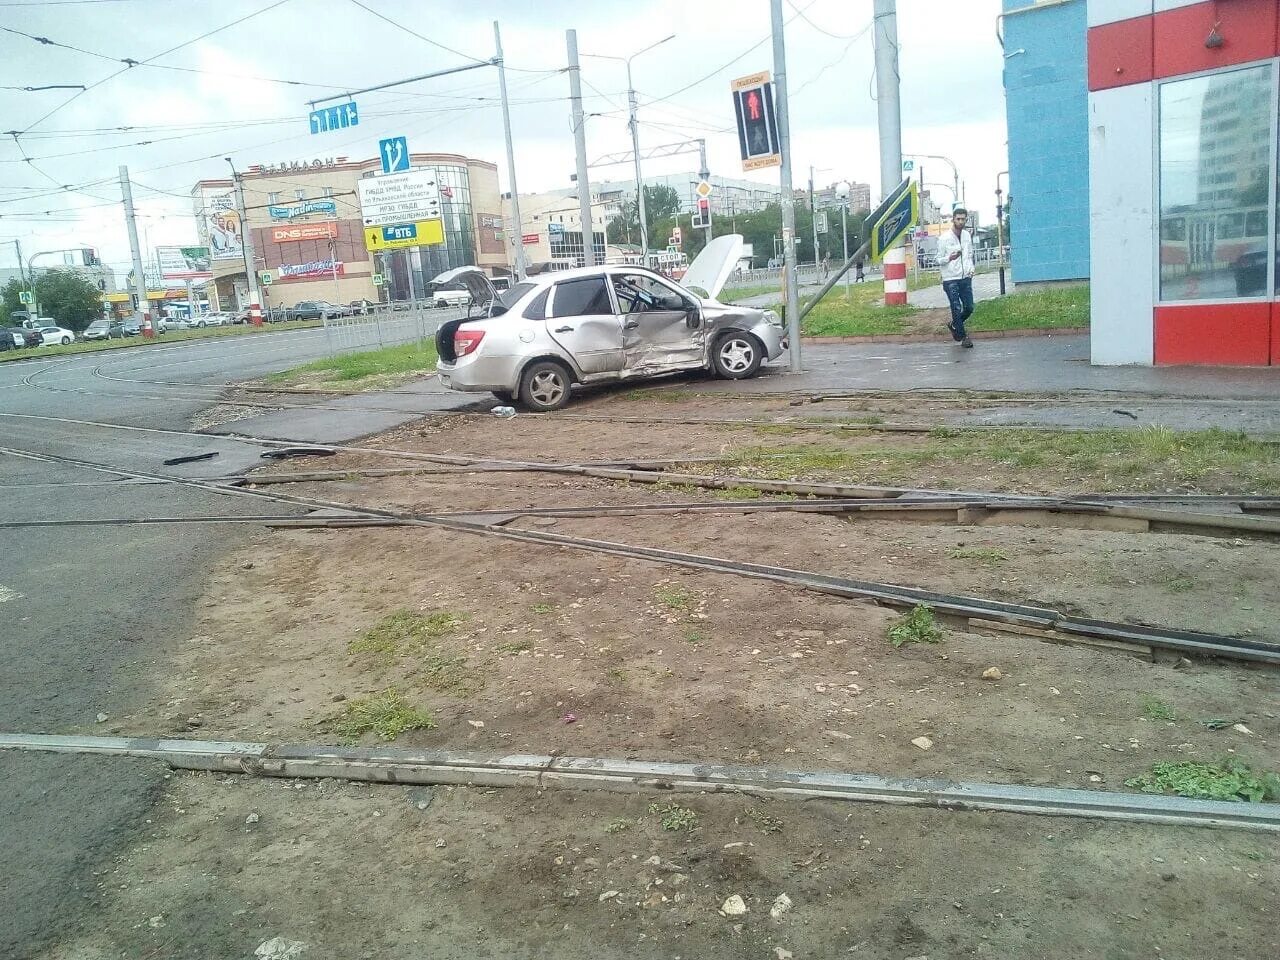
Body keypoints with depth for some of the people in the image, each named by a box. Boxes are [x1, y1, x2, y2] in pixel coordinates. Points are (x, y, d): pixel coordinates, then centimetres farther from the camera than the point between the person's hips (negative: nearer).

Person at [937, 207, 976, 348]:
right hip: (950, 279, -5)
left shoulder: (967, 236, 9)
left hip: (966, 278, 5)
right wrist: (949, 258, -25)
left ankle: (954, 325, 30)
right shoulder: (944, 238, -8)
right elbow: (939, 260, -5)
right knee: (957, 309, -4)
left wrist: (971, 268, 4)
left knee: (969, 308, 5)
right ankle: (963, 336, 10)